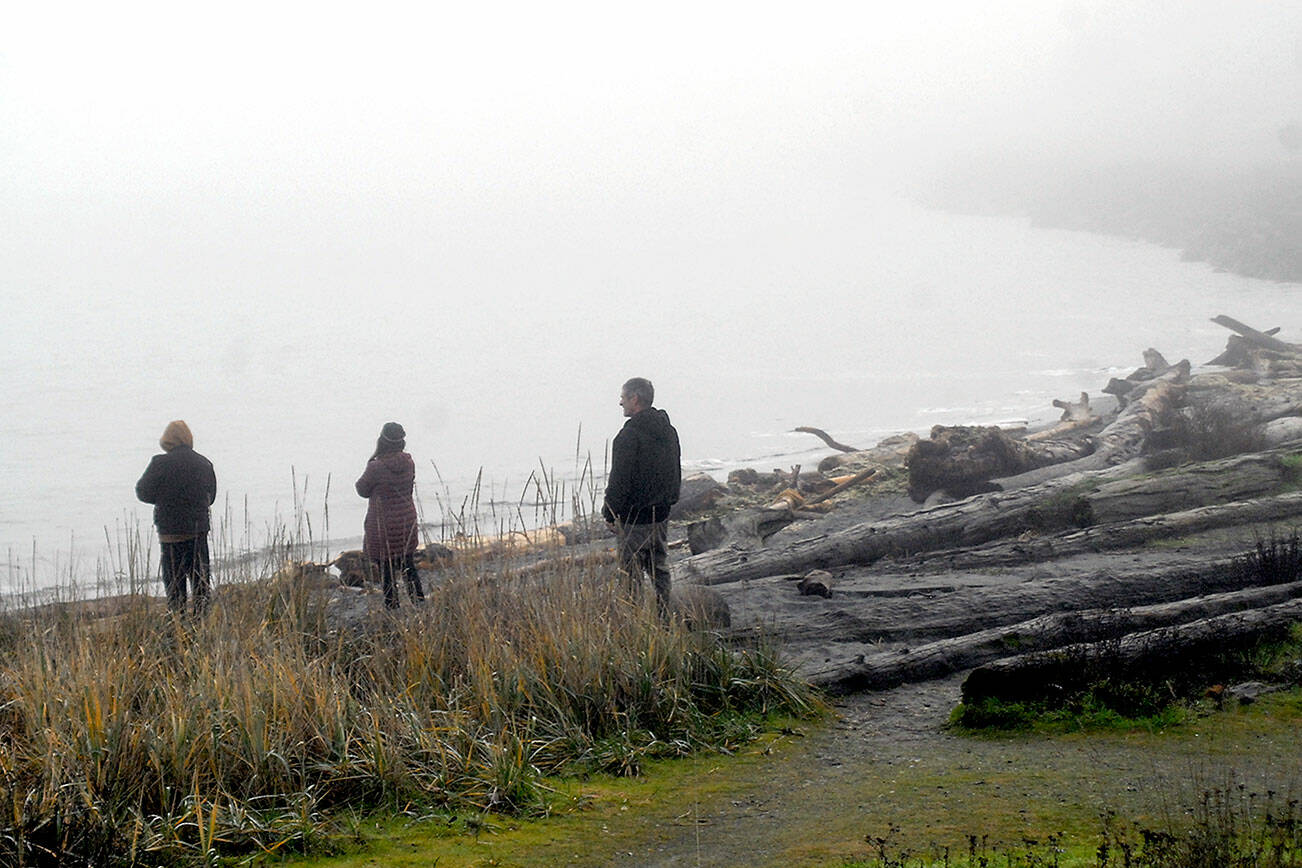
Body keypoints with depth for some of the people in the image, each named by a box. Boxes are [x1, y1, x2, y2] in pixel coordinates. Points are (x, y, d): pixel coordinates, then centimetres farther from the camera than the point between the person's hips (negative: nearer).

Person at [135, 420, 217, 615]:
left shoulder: (161, 464, -11)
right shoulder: (204, 464, 4)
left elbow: (143, 492, -5)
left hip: (172, 532, -4)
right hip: (200, 529, 4)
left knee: (174, 584, 3)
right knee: (200, 580, 12)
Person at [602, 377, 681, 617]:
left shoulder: (630, 435, -19)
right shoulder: (668, 432, 9)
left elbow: (620, 480, -18)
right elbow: (676, 474, 17)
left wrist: (610, 513, -9)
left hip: (634, 518, -8)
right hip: (661, 516, 8)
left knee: (632, 575, -2)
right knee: (659, 570, 15)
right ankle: (663, 615, 19)